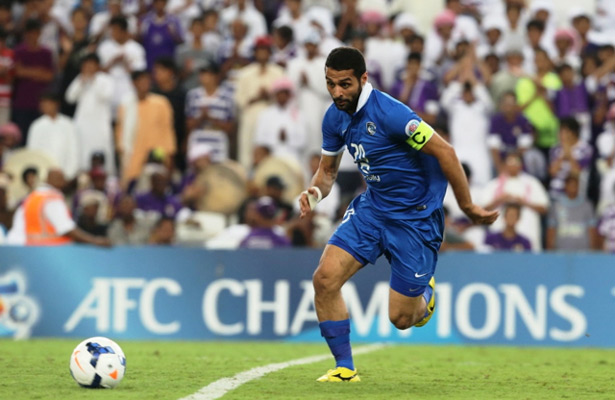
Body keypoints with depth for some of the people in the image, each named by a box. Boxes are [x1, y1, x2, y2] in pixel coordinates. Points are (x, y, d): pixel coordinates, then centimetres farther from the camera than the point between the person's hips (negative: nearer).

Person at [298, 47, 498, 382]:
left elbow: (445, 153, -21)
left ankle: (424, 294, 36)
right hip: (372, 207, 6)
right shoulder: (335, 118, -2)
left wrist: (468, 207, -16)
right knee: (325, 277, -13)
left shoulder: (389, 113, -26)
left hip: (415, 215, -6)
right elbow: (327, 170, 13)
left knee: (401, 317, -2)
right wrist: (314, 191, -11)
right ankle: (345, 367, 0)